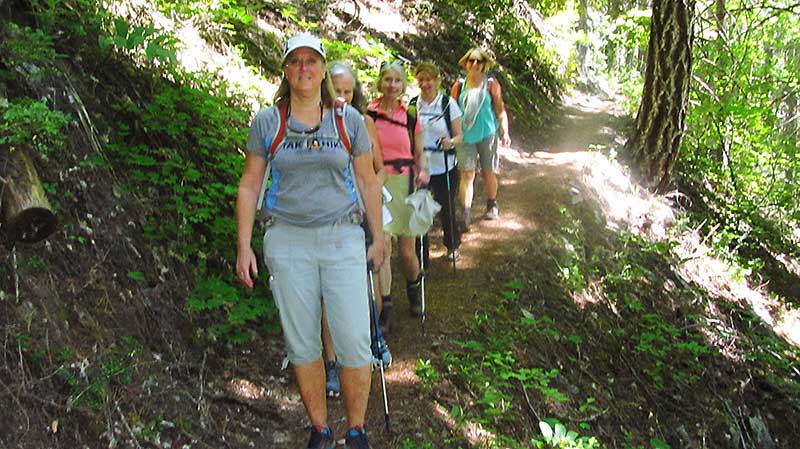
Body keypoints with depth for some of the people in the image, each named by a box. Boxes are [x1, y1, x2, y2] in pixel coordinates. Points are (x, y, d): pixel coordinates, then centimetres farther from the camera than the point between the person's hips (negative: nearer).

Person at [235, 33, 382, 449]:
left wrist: (377, 237, 10)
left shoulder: (348, 119, 3)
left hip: (343, 238, 0)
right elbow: (249, 184, 6)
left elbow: (367, 181, 9)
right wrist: (244, 245, 1)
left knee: (354, 344, -4)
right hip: (287, 242, 1)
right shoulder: (266, 121, 2)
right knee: (302, 345, 8)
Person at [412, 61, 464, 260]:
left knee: (446, 208, 7)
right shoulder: (412, 105, 3)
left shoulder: (448, 104, -4)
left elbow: (459, 136, -3)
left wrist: (451, 142, -26)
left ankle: (452, 244, 34)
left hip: (445, 167, -1)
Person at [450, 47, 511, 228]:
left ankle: (492, 205, 33)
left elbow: (500, 110, 2)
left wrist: (505, 133, -5)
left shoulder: (491, 84, 0)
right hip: (466, 136, 1)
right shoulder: (459, 86, 4)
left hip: (487, 134, 0)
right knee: (467, 174, -7)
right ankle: (466, 213, -9)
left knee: (488, 173, 11)